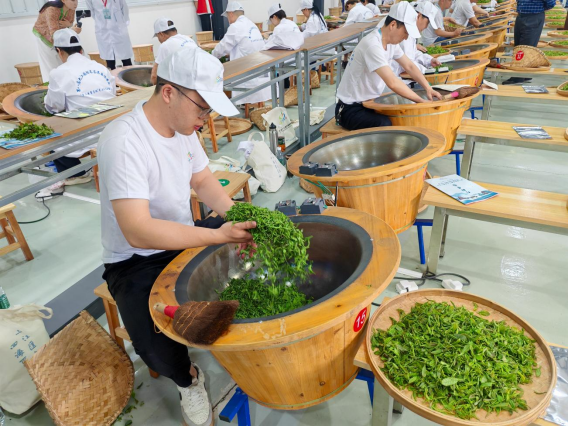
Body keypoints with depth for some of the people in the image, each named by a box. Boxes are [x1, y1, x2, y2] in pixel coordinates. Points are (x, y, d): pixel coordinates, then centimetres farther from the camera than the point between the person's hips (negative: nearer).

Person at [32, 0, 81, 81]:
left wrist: (68, 24, -27)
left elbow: (71, 24, -1)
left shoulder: (71, 9, -20)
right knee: (50, 66, -3)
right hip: (43, 36, -5)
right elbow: (54, 34, -46)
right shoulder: (52, 10, -38)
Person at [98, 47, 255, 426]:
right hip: (137, 261, -7)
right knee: (157, 344, -32)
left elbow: (203, 180, 7)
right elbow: (137, 232, -35)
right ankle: (188, 379, 4)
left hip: (184, 237, 8)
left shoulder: (181, 124, -3)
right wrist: (219, 235, -39)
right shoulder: (125, 141, -28)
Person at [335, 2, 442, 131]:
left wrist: (428, 88, -3)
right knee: (386, 126, -33)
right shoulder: (372, 45, -25)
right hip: (351, 109, -9)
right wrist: (421, 101, -24)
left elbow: (409, 66, 12)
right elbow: (393, 83, -32)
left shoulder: (391, 42, 3)